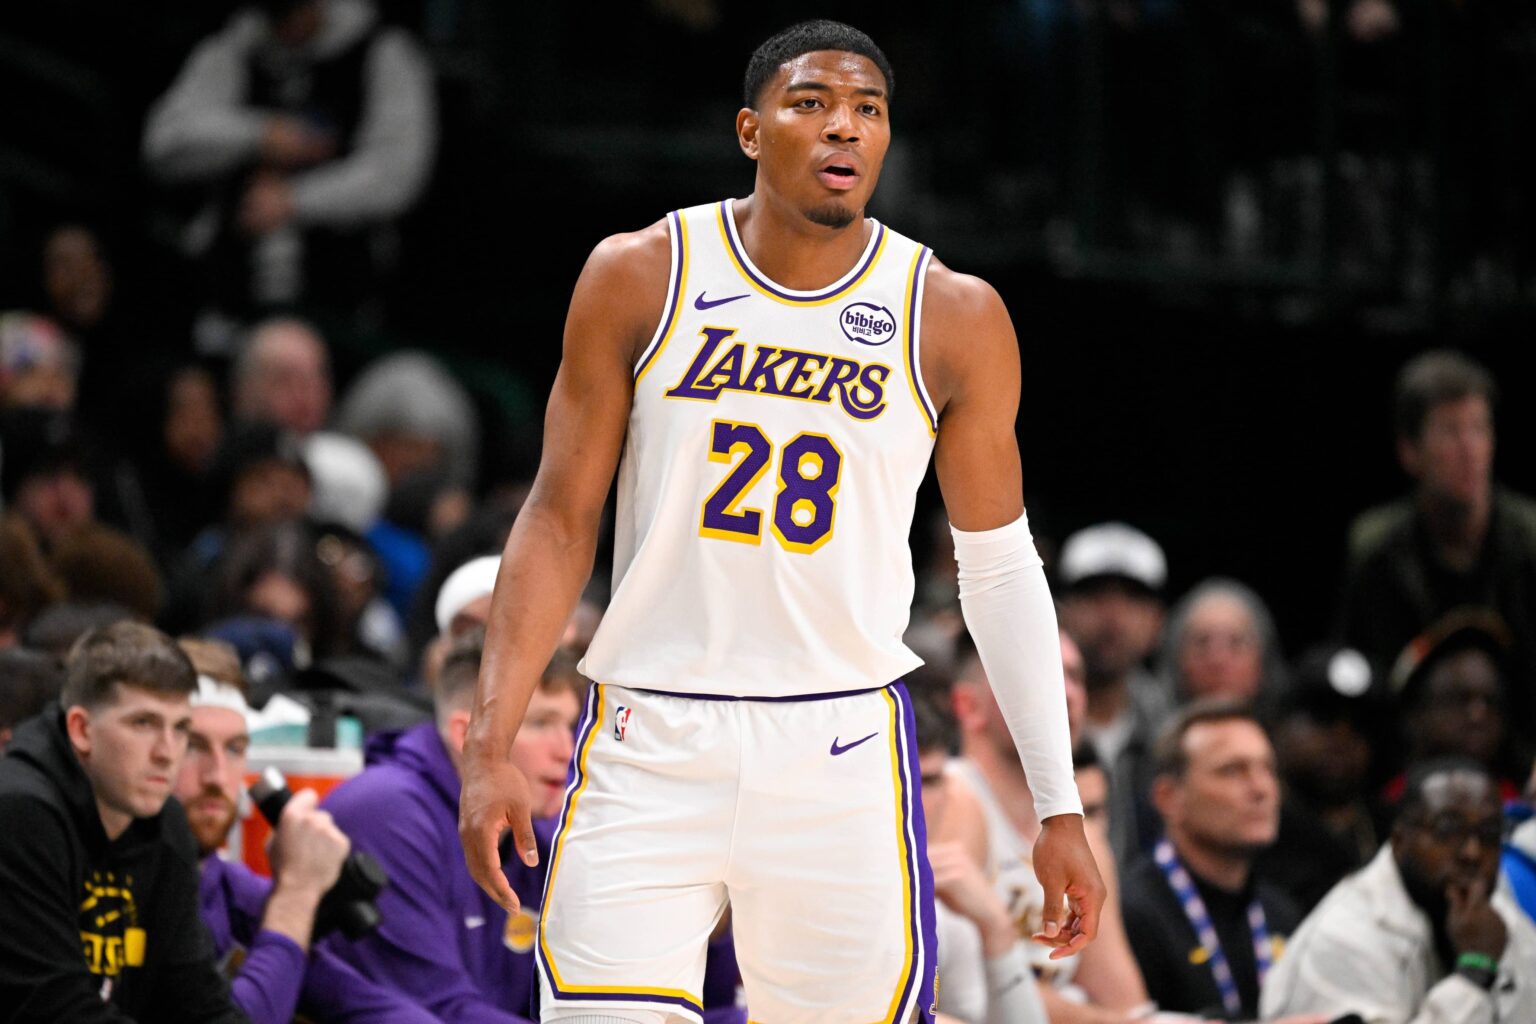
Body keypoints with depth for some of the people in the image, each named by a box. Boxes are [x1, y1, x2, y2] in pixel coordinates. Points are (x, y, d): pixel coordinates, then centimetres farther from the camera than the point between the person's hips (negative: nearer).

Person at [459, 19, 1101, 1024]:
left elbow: (1001, 568, 9)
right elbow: (561, 521, 4)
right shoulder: (640, 277, 1)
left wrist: (1060, 808, 6)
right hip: (647, 748, 0)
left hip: (841, 760, 0)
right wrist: (492, 745, -6)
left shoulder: (953, 319, 2)